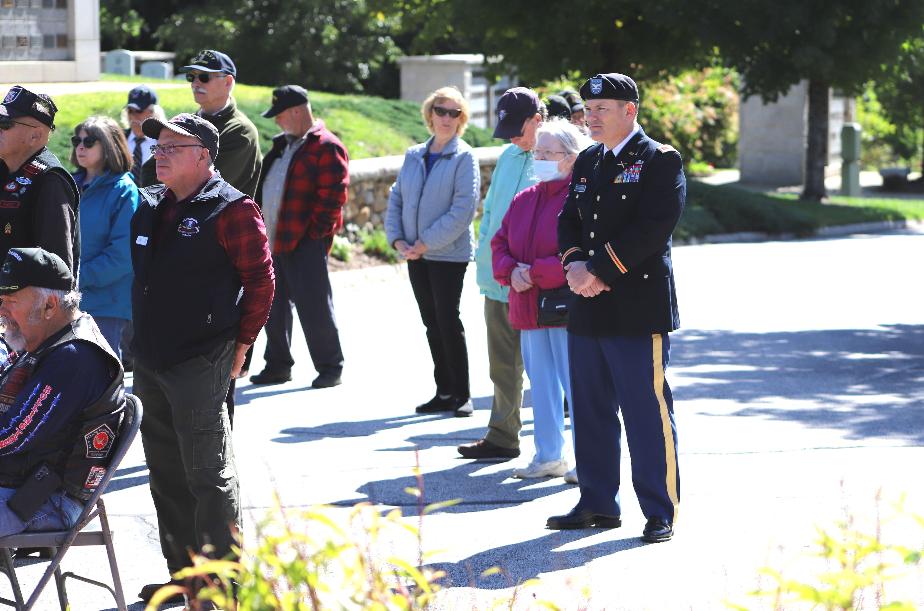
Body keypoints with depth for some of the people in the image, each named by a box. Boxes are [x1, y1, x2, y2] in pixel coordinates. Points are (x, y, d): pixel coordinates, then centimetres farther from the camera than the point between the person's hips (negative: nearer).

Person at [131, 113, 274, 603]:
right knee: (166, 474, 14)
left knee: (208, 475, -4)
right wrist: (141, 337, 18)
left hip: (200, 364, -8)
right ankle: (183, 573, 24)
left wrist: (241, 344, -8)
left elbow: (261, 280, -8)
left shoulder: (231, 209, -10)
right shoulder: (149, 206, 13)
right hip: (149, 362, 8)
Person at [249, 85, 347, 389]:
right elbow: (266, 187, 25)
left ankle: (330, 366, 6)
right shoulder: (283, 145, 18)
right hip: (274, 239, 9)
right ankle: (278, 365, 22)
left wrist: (315, 232, -16)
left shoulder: (326, 147, -10)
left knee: (313, 307, -4)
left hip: (305, 242, -9)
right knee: (274, 306, 12)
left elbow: (333, 196, -15)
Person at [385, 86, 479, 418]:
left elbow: (463, 210, -15)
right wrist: (397, 239, -2)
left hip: (448, 254, -6)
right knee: (432, 325, 10)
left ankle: (461, 395, 3)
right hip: (415, 255, 6)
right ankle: (444, 391, 17)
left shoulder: (464, 158, -6)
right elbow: (396, 199, 13)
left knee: (448, 323, -5)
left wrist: (426, 243, -16)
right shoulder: (414, 156, 11)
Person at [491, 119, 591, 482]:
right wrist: (510, 272, -6)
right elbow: (499, 243, 15)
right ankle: (548, 457, 22)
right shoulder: (524, 200, 14)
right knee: (541, 382, 13)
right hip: (529, 308, 7)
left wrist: (534, 273, -18)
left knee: (575, 382, -5)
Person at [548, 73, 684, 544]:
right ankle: (598, 504, 21)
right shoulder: (587, 162, 17)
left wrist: (600, 270, -16)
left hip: (638, 307, -7)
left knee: (648, 412, -5)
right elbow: (569, 220, 15)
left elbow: (653, 227, -16)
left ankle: (661, 513, 2)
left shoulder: (661, 161, -6)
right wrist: (575, 265, -5)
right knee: (590, 412, 12)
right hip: (588, 309, 8)